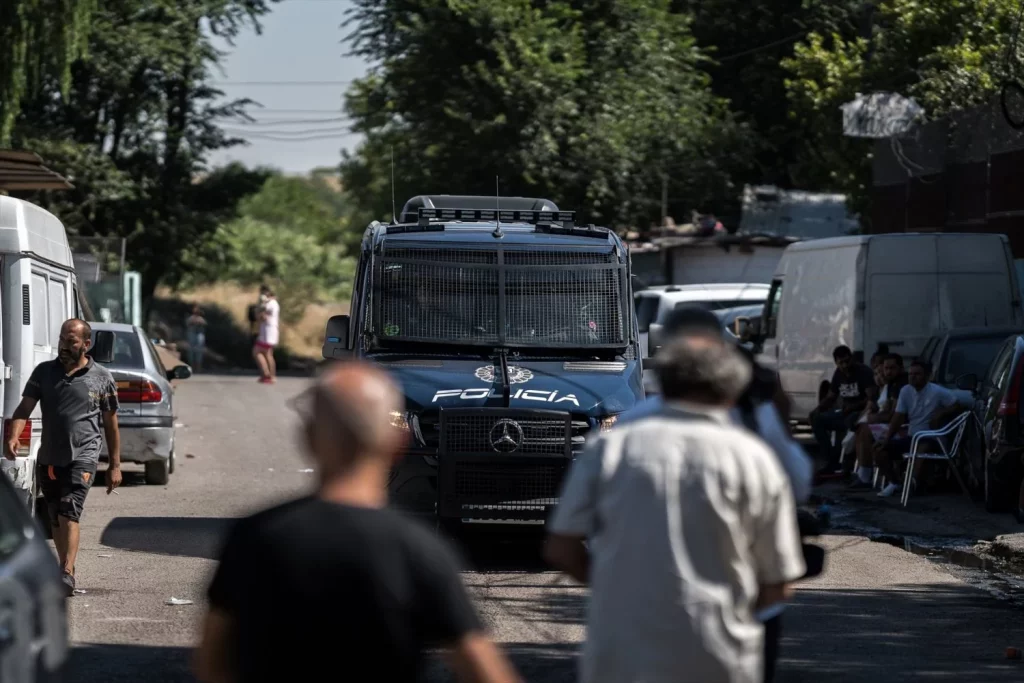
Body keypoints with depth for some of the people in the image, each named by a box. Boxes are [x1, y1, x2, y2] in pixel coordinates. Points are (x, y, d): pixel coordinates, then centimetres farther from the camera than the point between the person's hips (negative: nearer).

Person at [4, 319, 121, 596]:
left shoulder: (101, 378, 3)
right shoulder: (44, 371, 9)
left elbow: (111, 424, 8)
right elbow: (24, 408, 2)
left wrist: (115, 465, 7)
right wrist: (13, 437, -18)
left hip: (82, 456, -4)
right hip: (48, 457, 4)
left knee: (69, 513, -19)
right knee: (55, 520, 12)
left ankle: (67, 574, -25)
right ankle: (66, 571, 25)